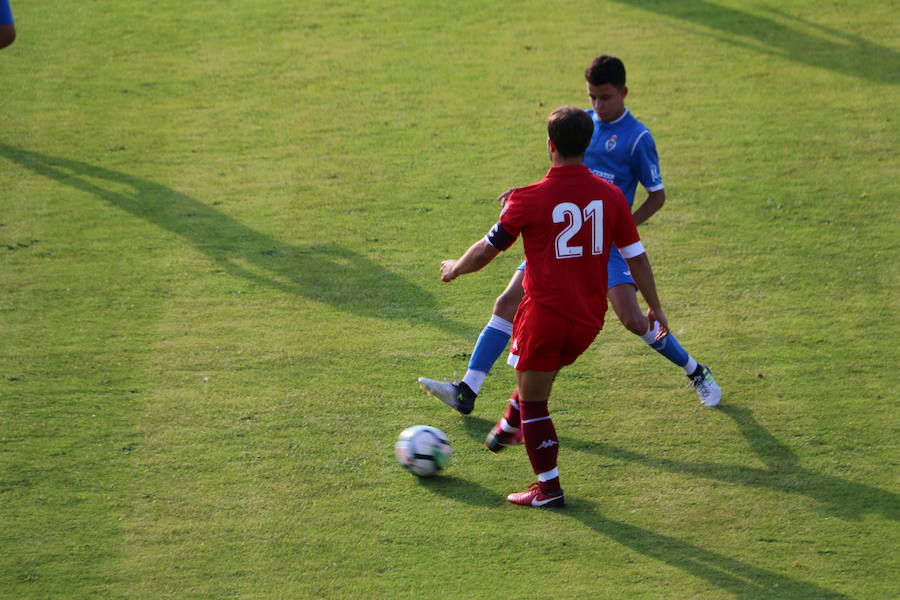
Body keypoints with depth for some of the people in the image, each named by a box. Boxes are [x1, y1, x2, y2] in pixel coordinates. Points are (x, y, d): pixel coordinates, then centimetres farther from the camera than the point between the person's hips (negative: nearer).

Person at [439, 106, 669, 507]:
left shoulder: (529, 200, -14)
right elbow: (636, 256, 3)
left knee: (533, 401, 9)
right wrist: (655, 308, 15)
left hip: (545, 315, -5)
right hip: (589, 319, 5)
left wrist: (455, 269, 18)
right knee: (540, 376, 30)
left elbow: (486, 250, -3)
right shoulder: (610, 195, -3)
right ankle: (508, 428, 50)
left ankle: (548, 488, 12)